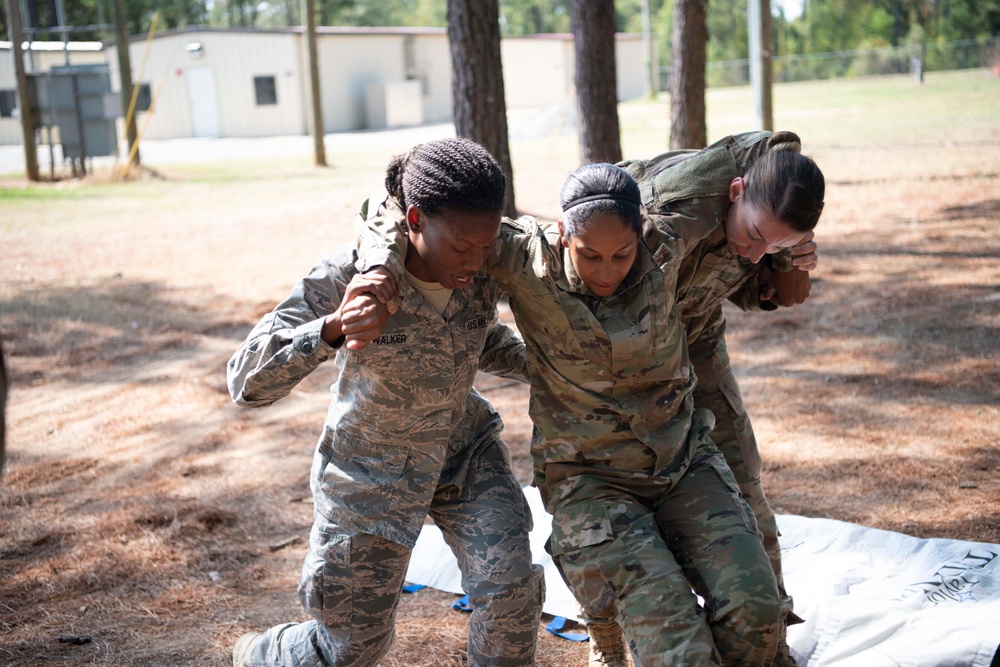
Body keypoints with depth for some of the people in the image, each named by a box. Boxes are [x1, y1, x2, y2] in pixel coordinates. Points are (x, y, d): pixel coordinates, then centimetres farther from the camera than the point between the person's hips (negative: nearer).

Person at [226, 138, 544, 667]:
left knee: (510, 589, -14)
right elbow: (248, 383, -37)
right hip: (371, 470, -3)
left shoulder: (480, 273, -17)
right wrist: (334, 328, -55)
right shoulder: (347, 279, -31)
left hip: (463, 449, 4)